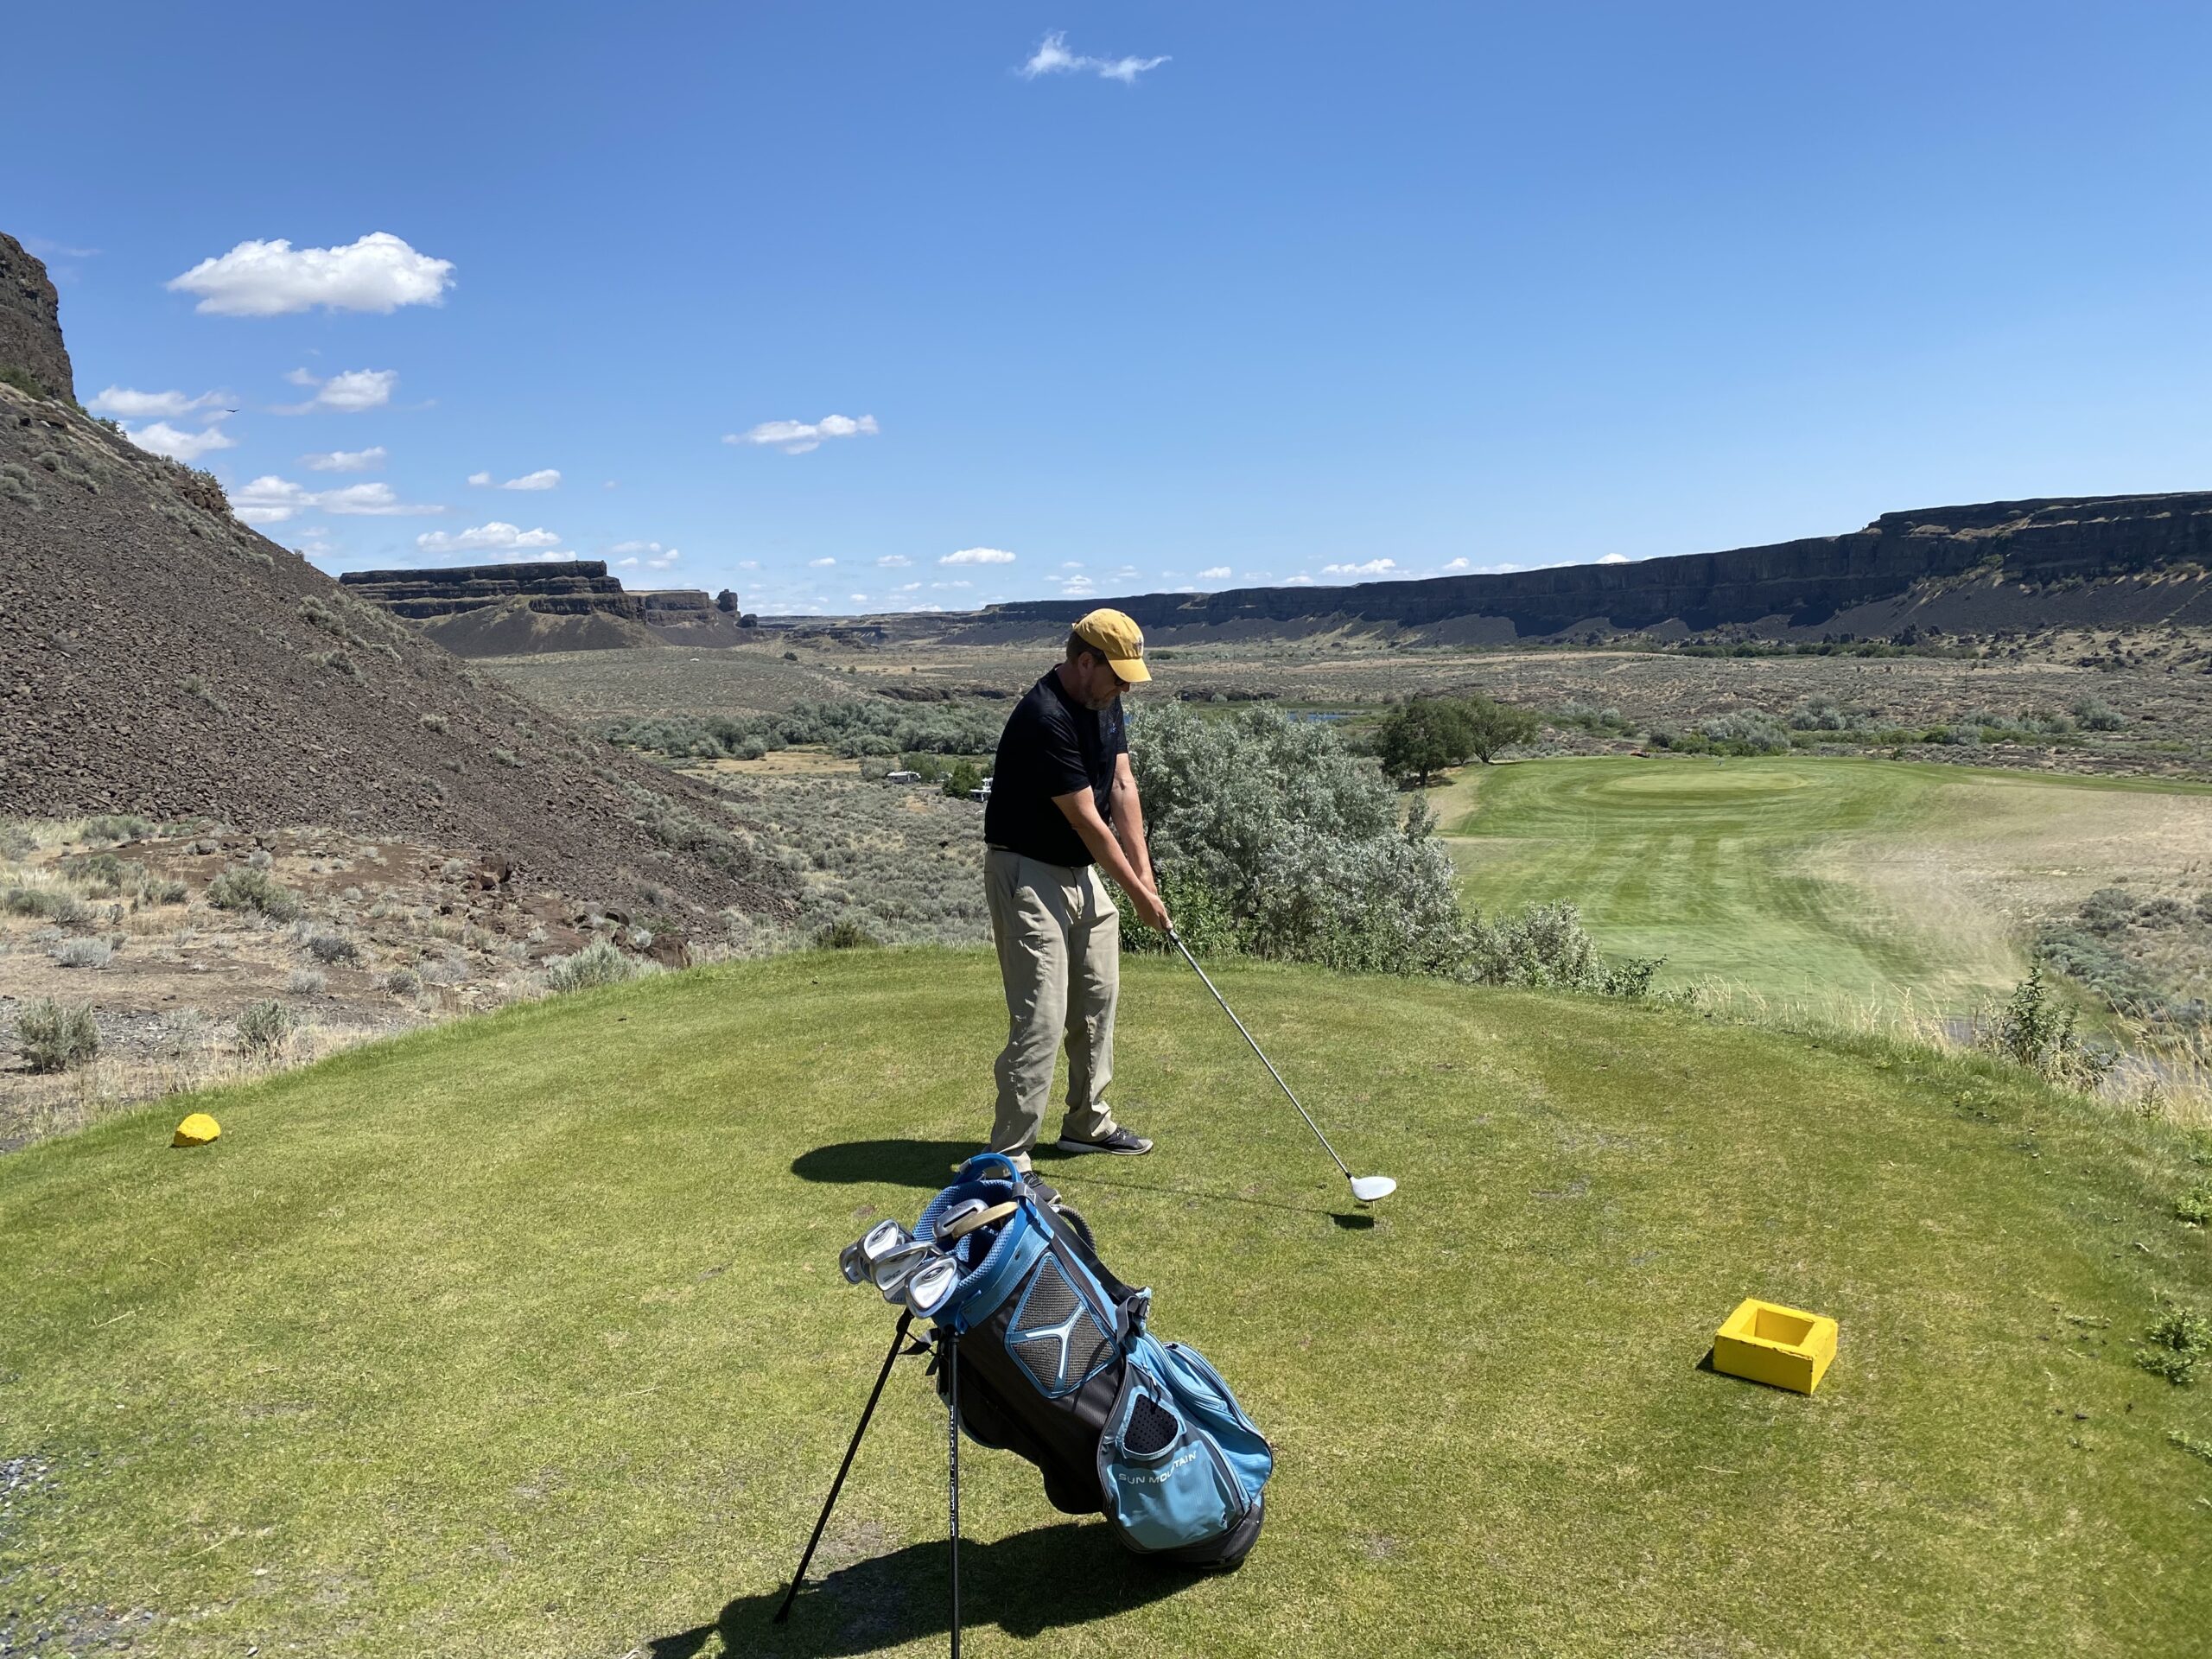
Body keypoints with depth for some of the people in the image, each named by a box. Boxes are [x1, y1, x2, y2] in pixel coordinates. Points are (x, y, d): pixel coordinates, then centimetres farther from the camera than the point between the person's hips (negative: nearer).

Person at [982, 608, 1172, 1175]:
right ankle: (1008, 1157, -3)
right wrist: (1137, 893, -13)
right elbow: (1088, 820, -21)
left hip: (1081, 871, 10)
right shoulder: (1044, 719, -26)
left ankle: (1088, 1123, 32)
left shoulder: (1103, 703, 3)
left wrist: (1144, 871, -5)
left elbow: (1122, 787, 3)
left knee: (1097, 1000, 17)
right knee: (1041, 1017, -11)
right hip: (1030, 876, -10)